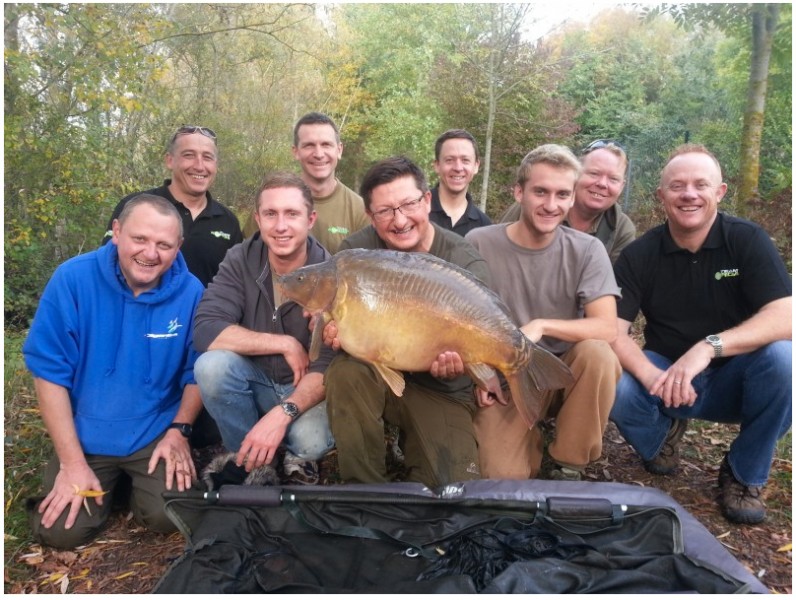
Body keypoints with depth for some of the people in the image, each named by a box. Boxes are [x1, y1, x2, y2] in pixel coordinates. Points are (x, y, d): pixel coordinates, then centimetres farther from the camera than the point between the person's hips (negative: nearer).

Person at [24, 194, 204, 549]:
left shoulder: (191, 292, -14)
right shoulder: (72, 279, -17)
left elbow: (198, 372, -1)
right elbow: (49, 371, -12)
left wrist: (179, 430, -13)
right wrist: (72, 462, -13)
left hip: (157, 435, 0)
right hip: (85, 435, 1)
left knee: (168, 516, -16)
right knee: (61, 531, -8)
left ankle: (138, 482, 19)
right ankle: (104, 482, 24)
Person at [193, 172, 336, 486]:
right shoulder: (240, 261, -12)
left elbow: (329, 364, -22)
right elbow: (205, 331, -22)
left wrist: (282, 414, -38)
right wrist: (285, 344, -26)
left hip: (306, 390, -2)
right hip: (254, 382, 2)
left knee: (311, 441, -32)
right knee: (211, 365, -28)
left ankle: (299, 459, 7)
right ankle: (250, 459, -4)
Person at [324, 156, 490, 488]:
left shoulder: (466, 264, -14)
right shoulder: (356, 250, -9)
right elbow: (336, 319, -7)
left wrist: (453, 366, -39)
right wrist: (334, 331, -32)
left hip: (440, 393, -1)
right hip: (374, 375, 2)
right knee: (345, 373, -33)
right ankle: (365, 486, -12)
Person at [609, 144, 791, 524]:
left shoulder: (747, 240, -9)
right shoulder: (640, 255, -7)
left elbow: (785, 318, -22)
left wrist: (709, 347, -38)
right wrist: (650, 376, -36)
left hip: (732, 380, 0)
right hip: (664, 375, 0)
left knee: (781, 356, -31)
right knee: (612, 385, -30)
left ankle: (744, 474, -6)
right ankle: (663, 433, 9)